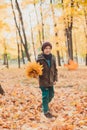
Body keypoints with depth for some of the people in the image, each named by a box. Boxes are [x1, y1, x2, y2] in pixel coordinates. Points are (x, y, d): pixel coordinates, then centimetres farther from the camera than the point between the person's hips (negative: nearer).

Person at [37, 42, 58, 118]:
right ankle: (46, 111, 9)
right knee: (45, 96, -4)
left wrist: (55, 79, 7)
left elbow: (55, 69, 11)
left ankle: (45, 104, 44)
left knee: (51, 95, 17)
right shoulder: (40, 58, -11)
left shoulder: (53, 58, 4)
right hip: (43, 81, -6)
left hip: (51, 81, 6)